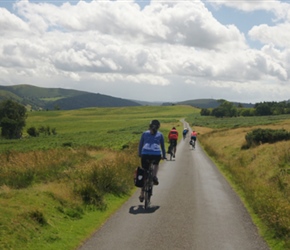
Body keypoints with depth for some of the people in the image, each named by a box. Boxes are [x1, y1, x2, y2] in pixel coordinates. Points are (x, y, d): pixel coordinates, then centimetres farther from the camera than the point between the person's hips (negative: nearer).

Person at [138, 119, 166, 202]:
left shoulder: (145, 133, 21)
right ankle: (154, 177, 10)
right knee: (156, 164, 37)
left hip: (145, 154, 0)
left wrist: (140, 154, 33)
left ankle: (142, 195, 12)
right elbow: (163, 146, 24)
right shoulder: (160, 134, 19)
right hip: (156, 154, 0)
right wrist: (164, 156, 36)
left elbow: (140, 144, 21)